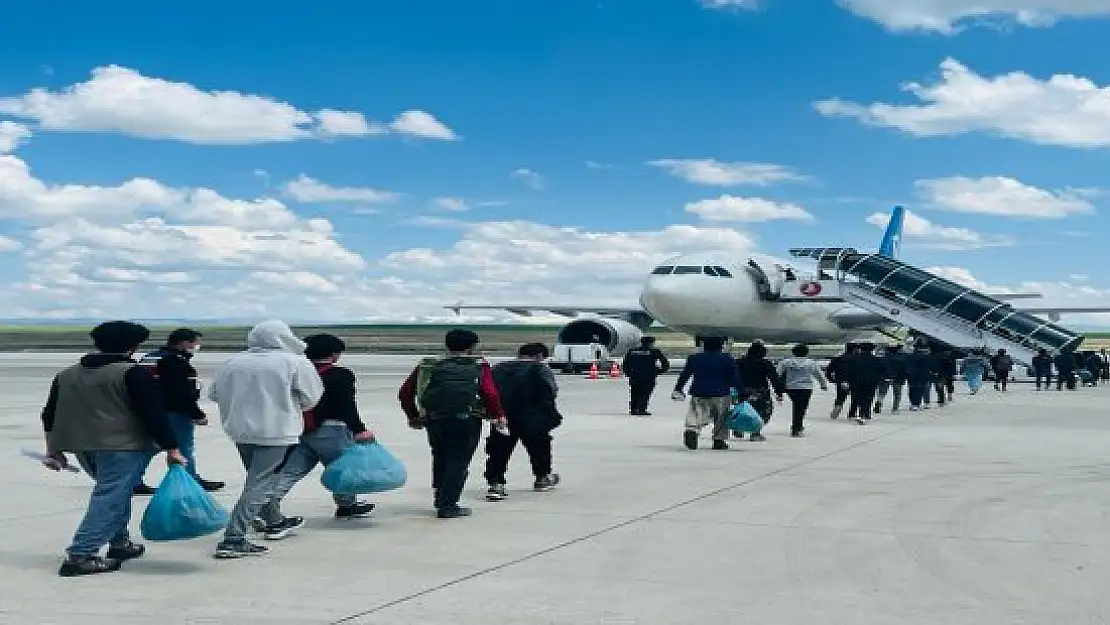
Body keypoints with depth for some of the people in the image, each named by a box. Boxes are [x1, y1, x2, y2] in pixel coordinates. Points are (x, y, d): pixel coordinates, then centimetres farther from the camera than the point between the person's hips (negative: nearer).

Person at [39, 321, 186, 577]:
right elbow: (155, 414, -13)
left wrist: (54, 450, 26)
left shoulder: (67, 374, 13)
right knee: (110, 499, -7)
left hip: (82, 445, 8)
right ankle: (79, 556, -14)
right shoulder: (133, 373, -9)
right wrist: (171, 448, -10)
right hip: (122, 446, -8)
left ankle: (120, 543, 29)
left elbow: (51, 414, 18)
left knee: (113, 494, 24)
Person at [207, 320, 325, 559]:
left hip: (240, 430, 6)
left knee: (258, 481, 24)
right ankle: (232, 540, -11)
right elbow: (311, 398, -4)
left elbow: (214, 393, 10)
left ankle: (273, 522, 43)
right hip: (277, 432, -6)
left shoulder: (233, 362, 4)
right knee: (259, 485, -5)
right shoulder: (295, 362, -9)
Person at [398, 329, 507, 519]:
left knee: (441, 459, 19)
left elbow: (405, 392, 13)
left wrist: (413, 416, 24)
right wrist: (498, 416, 1)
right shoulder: (478, 365, 5)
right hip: (467, 419, -4)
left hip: (434, 419, 4)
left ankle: (441, 499, 26)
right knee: (459, 461, 1)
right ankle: (447, 505, -4)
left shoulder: (427, 366, 14)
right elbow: (489, 393, -8)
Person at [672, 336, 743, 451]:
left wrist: (677, 390, 18)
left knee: (695, 415, 3)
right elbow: (735, 378, 0)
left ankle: (692, 430, -24)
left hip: (698, 394, 2)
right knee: (721, 419, 12)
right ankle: (719, 440, 11)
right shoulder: (728, 359, 0)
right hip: (721, 394, -1)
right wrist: (741, 393, 5)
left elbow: (684, 376, 10)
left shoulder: (693, 359, 8)